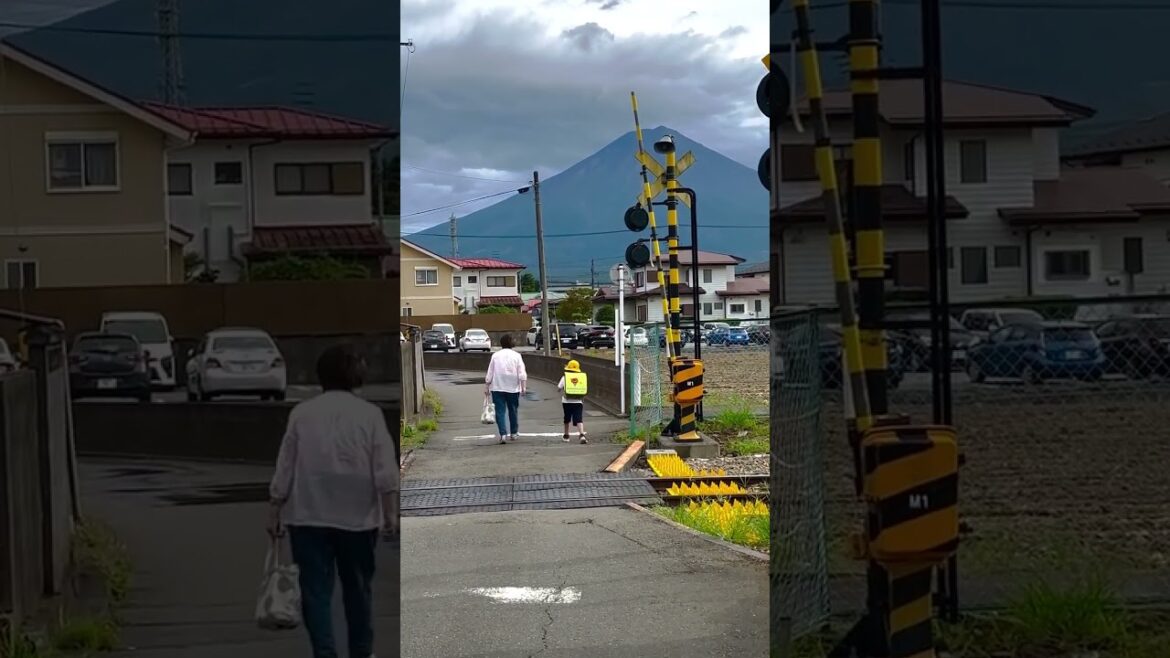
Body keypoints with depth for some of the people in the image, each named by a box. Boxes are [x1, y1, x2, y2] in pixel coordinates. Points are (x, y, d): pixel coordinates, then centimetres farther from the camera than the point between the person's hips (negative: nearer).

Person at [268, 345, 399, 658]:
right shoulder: (370, 413, -1)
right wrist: (390, 513, -7)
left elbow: (285, 469, 1)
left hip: (309, 515, -1)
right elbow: (385, 471, -8)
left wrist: (275, 512, 6)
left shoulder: (302, 413, 1)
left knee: (316, 589, 1)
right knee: (358, 586, 15)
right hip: (357, 515, 1)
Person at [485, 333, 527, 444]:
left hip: (497, 388, -1)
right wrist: (523, 387, -5)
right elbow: (522, 373, -7)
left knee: (500, 411, -2)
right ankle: (514, 433, 26)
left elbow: (490, 373, 3)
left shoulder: (495, 355, 1)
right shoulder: (516, 355, -1)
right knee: (513, 410, 15)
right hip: (513, 388, 1)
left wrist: (486, 387, 9)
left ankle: (503, 434, -14)